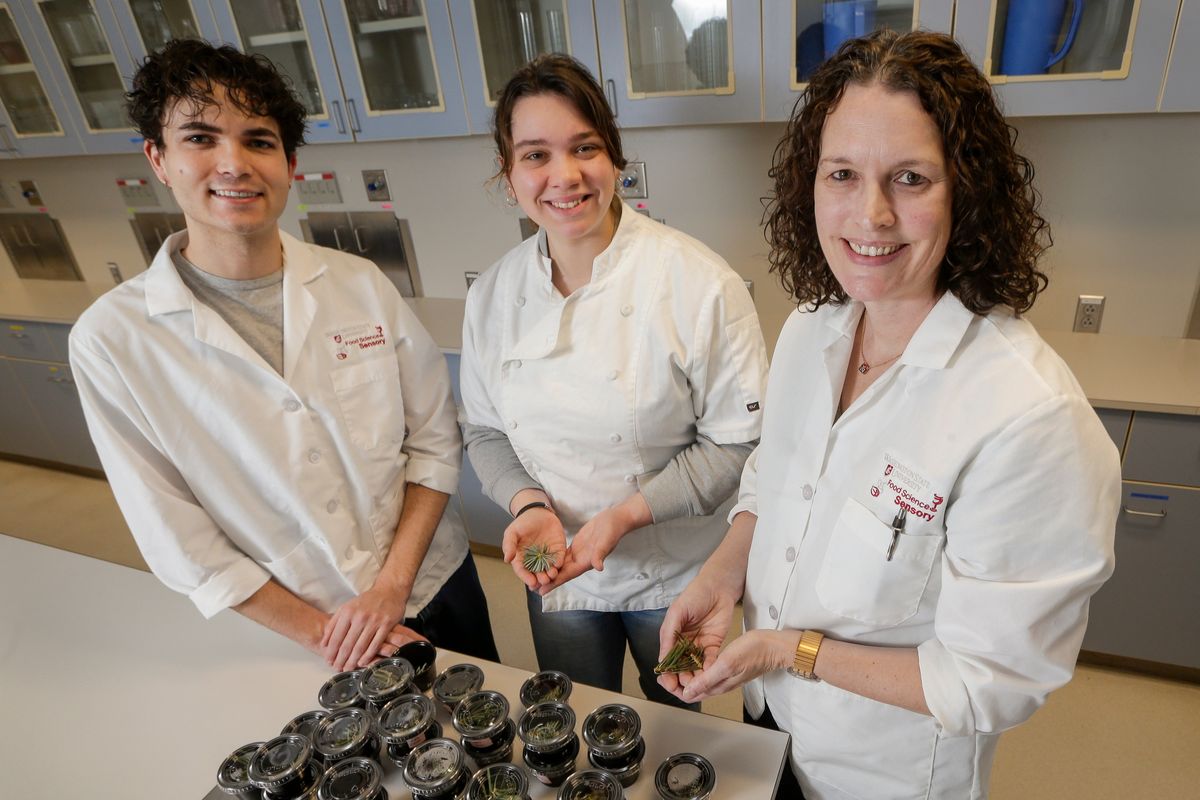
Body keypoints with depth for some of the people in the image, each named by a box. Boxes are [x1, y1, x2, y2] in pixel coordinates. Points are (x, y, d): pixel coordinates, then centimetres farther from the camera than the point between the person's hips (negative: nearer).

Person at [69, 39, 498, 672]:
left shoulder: (358, 284, -9)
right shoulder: (110, 340, -14)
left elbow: (436, 437, -6)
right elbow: (180, 541, -10)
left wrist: (392, 585, -13)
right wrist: (320, 633, -11)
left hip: (438, 581, 3)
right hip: (295, 629, -2)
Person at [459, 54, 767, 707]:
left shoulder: (699, 283, -21)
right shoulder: (492, 295, -8)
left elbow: (737, 442, -16)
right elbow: (485, 430, 2)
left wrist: (626, 514, -24)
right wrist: (530, 504, -16)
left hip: (676, 575, -2)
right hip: (555, 572, 3)